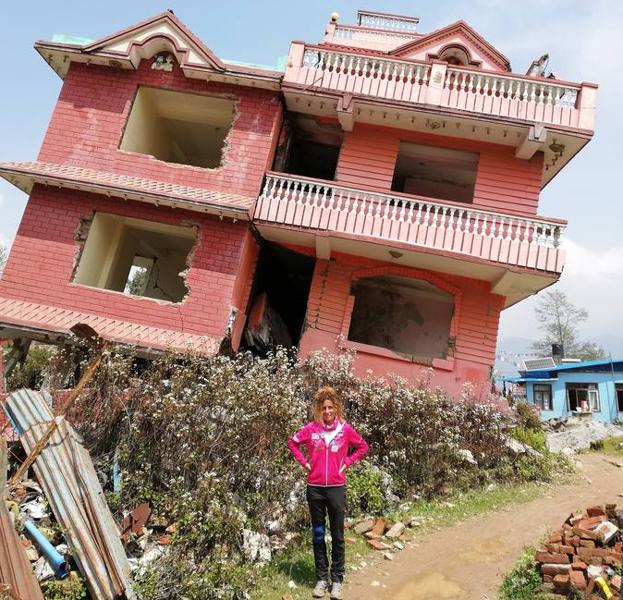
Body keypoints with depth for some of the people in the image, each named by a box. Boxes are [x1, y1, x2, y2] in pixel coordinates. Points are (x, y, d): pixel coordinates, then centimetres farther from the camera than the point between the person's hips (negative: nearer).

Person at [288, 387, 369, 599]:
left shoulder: (345, 429, -5)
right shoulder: (311, 428, -4)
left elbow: (363, 446, 8)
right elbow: (292, 442, 10)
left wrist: (347, 462, -1)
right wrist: (304, 462, 1)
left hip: (336, 488, -1)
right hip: (315, 488, 1)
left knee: (337, 536, 8)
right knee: (318, 535, 12)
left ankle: (337, 579, 22)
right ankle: (321, 578, 26)